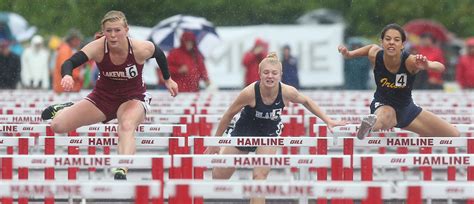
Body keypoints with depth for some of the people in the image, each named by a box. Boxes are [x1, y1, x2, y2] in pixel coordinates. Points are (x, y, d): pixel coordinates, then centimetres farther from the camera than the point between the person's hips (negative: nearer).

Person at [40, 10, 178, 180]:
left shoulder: (141, 49, -23)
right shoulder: (97, 48, -25)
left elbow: (159, 54, 0)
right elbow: (70, 63, -35)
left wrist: (168, 80, 14)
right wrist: (67, 76, -59)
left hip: (133, 97, -2)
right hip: (103, 96, 2)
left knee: (127, 126, -38)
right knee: (57, 126, -3)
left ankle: (122, 171, -52)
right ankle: (64, 109, 34)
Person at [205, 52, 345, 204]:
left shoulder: (287, 92, -26)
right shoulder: (250, 92, -33)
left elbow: (306, 102, -2)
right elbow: (229, 114, -18)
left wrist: (328, 121, -3)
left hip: (269, 134, 1)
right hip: (244, 132, 0)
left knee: (260, 175, -19)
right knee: (218, 177, 8)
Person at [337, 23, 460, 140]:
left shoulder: (409, 61, -29)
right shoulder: (375, 55, -20)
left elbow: (440, 68, -45)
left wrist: (427, 66, -66)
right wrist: (349, 54, -3)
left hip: (406, 108, 3)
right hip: (382, 105, -3)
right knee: (386, 117, -46)